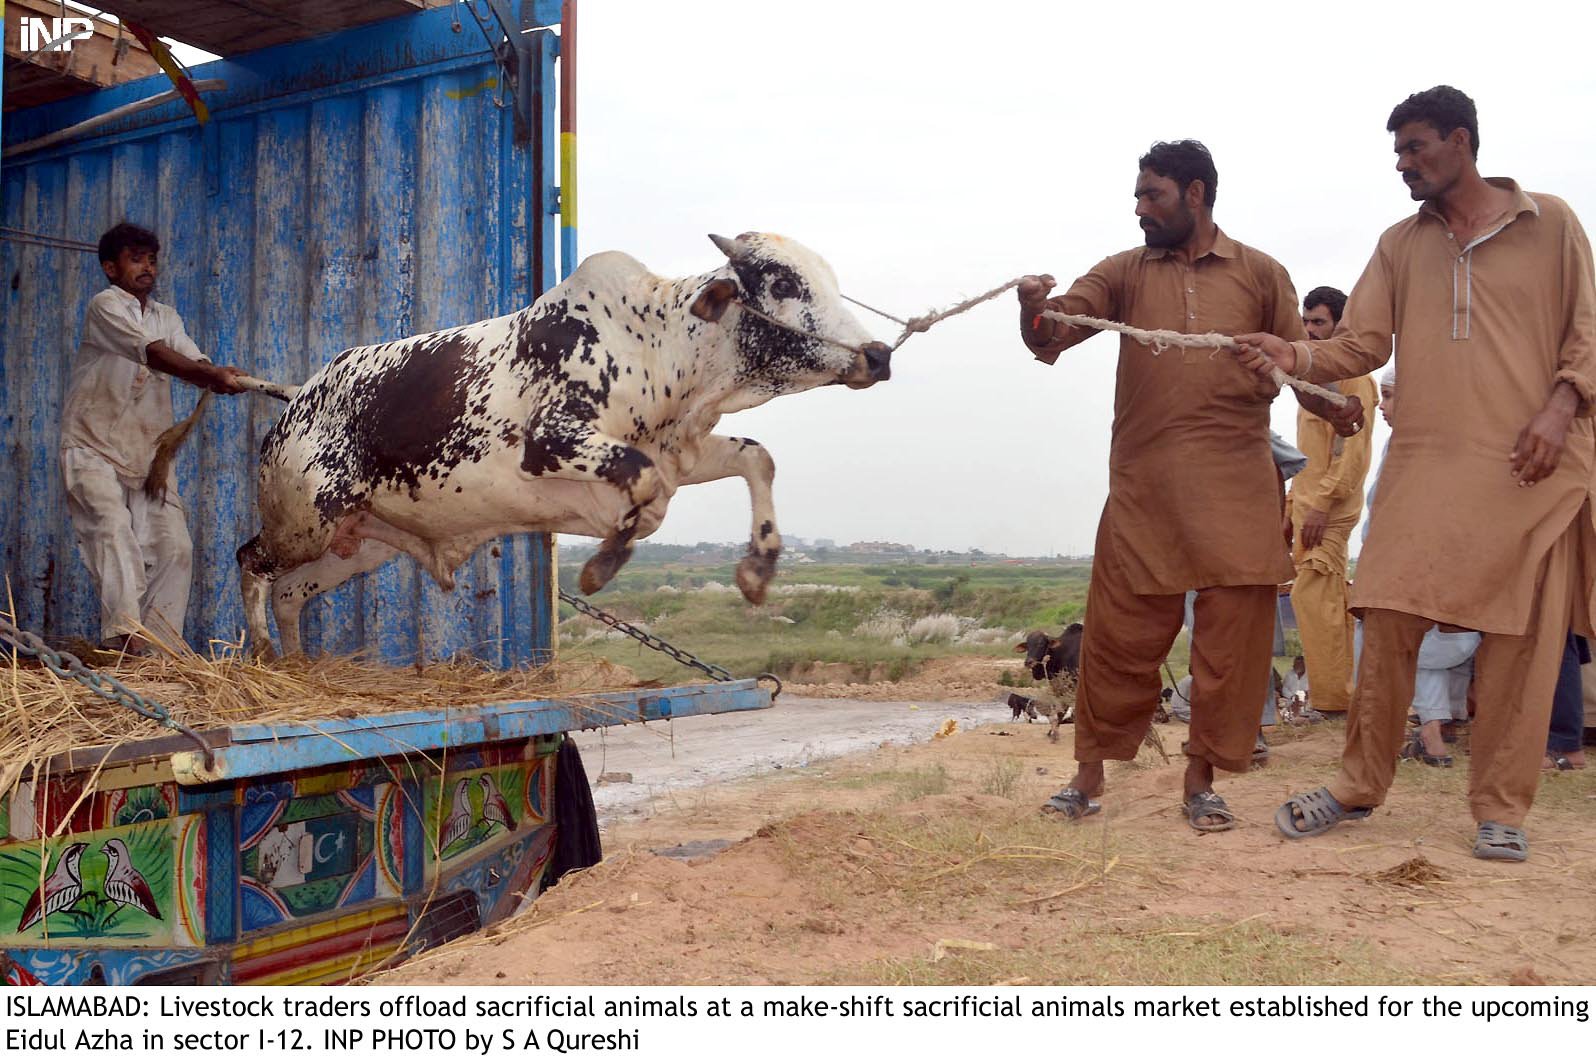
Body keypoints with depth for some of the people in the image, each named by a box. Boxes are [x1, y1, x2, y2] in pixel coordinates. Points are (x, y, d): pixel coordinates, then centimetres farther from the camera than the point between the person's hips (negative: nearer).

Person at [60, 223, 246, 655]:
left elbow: (195, 363, 1)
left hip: (147, 456, 6)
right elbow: (152, 353, -23)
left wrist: (219, 377, -23)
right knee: (114, 531, -25)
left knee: (174, 546, -5)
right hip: (94, 451, -6)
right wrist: (212, 374, -36)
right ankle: (124, 636, -34)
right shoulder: (105, 306, -6)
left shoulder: (167, 317, 17)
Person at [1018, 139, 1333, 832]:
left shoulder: (1261, 274, 11)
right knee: (1120, 634, 2)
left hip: (1236, 490, 0)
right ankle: (1089, 778, 13)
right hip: (1142, 488, 0)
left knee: (1229, 639, 1)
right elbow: (1051, 333, -2)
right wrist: (1036, 311, -25)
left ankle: (1201, 782, 14)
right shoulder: (1125, 273, 11)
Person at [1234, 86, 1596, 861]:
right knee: (1389, 621, -2)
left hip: (1529, 468, -2)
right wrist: (1296, 356, -12)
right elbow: (1364, 343, 6)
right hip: (1425, 462, 2)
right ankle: (1360, 785, 12)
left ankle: (1500, 809, 12)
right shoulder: (1400, 245, 14)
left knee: (1520, 637, 0)